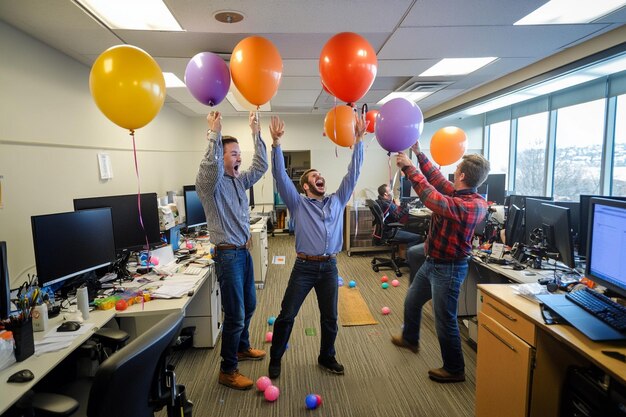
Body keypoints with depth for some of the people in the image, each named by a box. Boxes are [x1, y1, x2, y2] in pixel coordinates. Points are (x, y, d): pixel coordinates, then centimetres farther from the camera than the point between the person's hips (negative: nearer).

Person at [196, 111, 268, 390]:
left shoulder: (239, 181, 9)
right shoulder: (209, 182, -13)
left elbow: (261, 166, 9)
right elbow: (210, 166, -35)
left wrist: (256, 133, 6)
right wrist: (214, 133, -33)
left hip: (244, 252, 9)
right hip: (228, 255, -8)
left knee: (248, 305, 21)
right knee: (235, 314, -2)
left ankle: (242, 348, 43)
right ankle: (228, 371, 14)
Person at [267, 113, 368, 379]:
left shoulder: (337, 201, 10)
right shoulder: (298, 203, 1)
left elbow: (352, 174, 6)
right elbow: (280, 176, -9)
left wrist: (358, 141, 1)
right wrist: (276, 142, -19)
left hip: (329, 267, 3)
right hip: (304, 267, -3)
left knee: (330, 318, 14)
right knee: (286, 315, 5)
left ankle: (327, 357, 35)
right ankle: (275, 358, 26)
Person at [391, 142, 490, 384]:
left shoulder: (473, 205, -28)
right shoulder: (457, 194, -1)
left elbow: (433, 198, -36)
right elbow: (436, 178, 13)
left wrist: (409, 168, -30)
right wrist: (418, 154, 11)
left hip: (449, 268, -10)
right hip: (432, 262, 10)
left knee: (445, 320, 4)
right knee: (412, 301, 26)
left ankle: (454, 370, 25)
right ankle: (410, 339, 50)